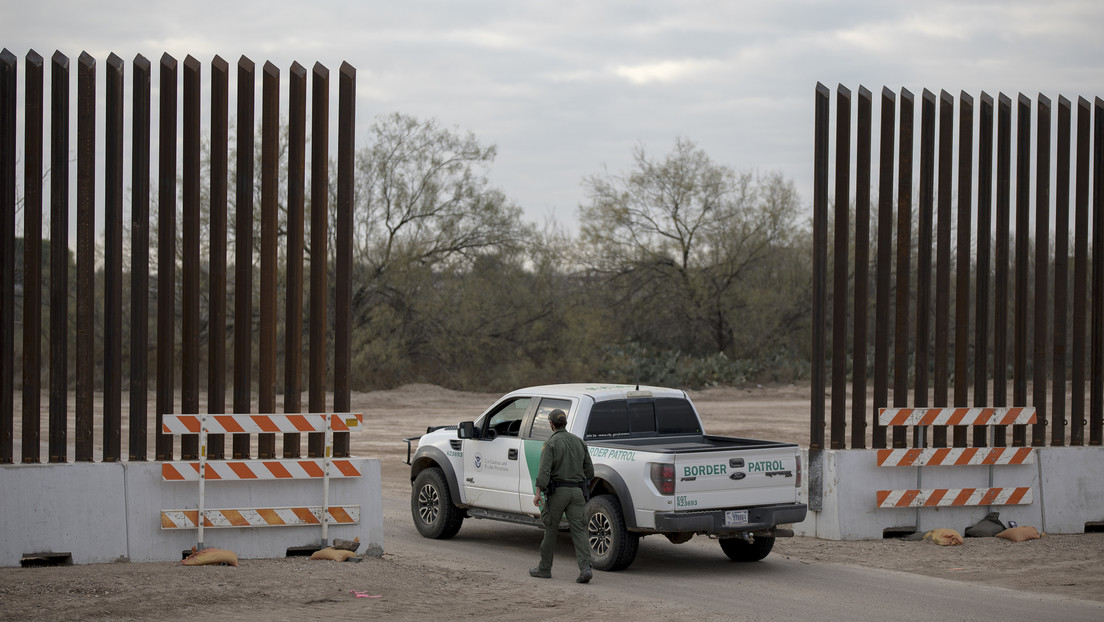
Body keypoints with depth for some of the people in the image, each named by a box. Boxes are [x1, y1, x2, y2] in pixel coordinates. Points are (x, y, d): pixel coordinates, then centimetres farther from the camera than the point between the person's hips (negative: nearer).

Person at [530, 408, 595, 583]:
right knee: (579, 530, -2)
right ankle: (585, 568, -17)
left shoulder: (551, 443, -7)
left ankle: (545, 568, 17)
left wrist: (538, 493, -15)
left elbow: (544, 470, -17)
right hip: (578, 491, 4)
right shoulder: (579, 441, 11)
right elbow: (589, 470, 14)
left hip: (558, 490, -4)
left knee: (551, 529, 8)